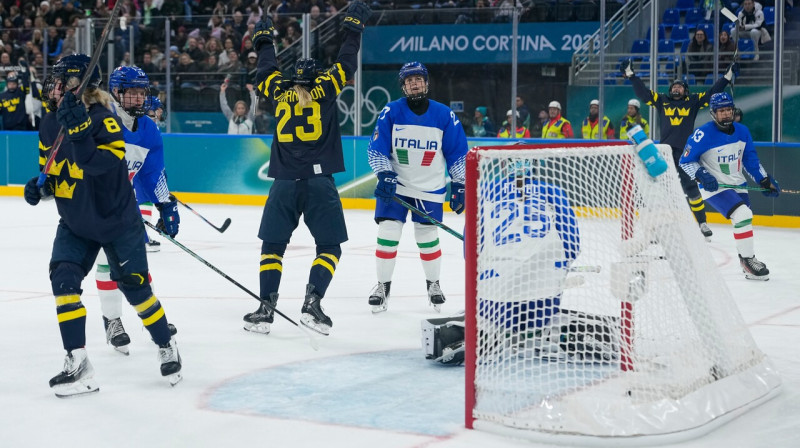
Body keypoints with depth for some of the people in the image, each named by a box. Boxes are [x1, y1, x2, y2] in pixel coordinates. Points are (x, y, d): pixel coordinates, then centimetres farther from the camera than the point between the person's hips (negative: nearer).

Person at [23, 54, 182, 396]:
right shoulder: (49, 126, -1)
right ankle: (77, 364, -8)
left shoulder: (104, 120, -21)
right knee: (63, 279, -12)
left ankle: (167, 346, 27)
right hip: (74, 224, 5)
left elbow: (99, 164, -36)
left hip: (117, 221, -5)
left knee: (134, 286, 2)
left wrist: (78, 130, -44)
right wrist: (40, 187, -6)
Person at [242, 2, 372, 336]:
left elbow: (266, 71, 29)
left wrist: (264, 41, 43)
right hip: (319, 183, -2)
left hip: (285, 184, 2)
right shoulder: (325, 89, 4)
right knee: (329, 246, 7)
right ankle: (312, 302, -10)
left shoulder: (279, 92, 11)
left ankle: (266, 307, 3)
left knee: (272, 245, 12)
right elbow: (346, 64, 14)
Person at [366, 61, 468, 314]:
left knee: (427, 237, 2)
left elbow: (458, 154, 1)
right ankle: (383, 286, 8)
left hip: (430, 188, 0)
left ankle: (433, 284, 24)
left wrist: (459, 186, -1)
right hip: (395, 183, 0)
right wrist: (384, 176, -18)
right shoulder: (390, 113, -8)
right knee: (387, 233, -6)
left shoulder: (444, 116, -6)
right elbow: (376, 150, -5)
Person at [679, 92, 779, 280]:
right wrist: (702, 175, -26)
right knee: (743, 215, -23)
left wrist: (765, 180, 7)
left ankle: (747, 259, 38)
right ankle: (748, 260, -12)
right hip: (714, 187, -7)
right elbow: (685, 161, -12)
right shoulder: (703, 134, -19)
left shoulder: (742, 131, 0)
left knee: (745, 219, 17)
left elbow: (750, 159, 12)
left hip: (737, 185, 7)